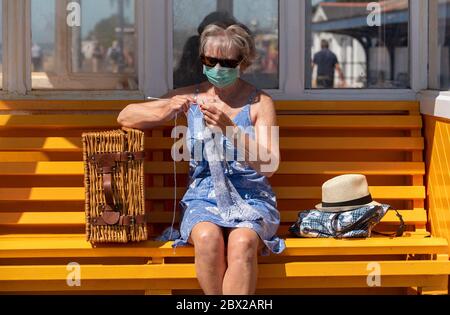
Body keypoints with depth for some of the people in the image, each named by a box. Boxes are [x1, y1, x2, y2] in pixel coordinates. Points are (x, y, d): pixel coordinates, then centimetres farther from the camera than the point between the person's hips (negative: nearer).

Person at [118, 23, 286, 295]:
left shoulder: (260, 103, 2)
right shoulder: (191, 96, 9)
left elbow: (269, 167, -8)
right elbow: (125, 116, 12)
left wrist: (229, 128, -22)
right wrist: (165, 112, -9)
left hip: (251, 198, -1)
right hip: (203, 198, 1)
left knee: (242, 242, -36)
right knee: (208, 238, -35)